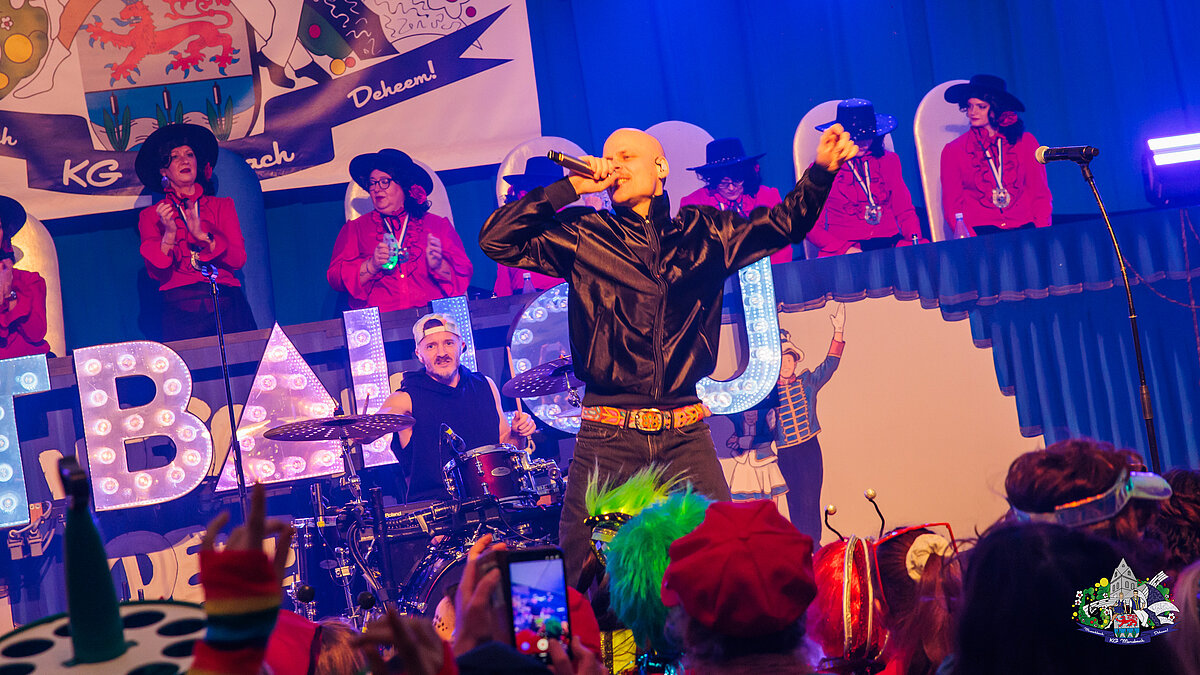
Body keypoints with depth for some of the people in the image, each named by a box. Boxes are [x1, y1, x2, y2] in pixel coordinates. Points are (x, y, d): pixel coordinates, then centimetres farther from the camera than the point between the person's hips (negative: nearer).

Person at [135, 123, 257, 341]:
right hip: (180, 309, -1)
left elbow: (239, 259, 3)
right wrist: (169, 234, -13)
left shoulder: (222, 205, 16)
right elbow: (157, 273, 2)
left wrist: (201, 234, -11)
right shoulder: (150, 216, 14)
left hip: (228, 305, 1)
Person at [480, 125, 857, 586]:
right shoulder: (583, 236, 8)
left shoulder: (704, 233, 12)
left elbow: (784, 224, 14)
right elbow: (496, 240, 3)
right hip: (606, 440, -1)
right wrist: (569, 188, 1)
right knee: (583, 579, -2)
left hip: (685, 439, 1)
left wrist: (821, 172, -3)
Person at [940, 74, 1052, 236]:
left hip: (1023, 227, 2)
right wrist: (970, 240, -11)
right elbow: (952, 204, 5)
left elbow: (1041, 194, 12)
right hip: (979, 230, -2)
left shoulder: (1025, 142, 12)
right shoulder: (953, 150, 8)